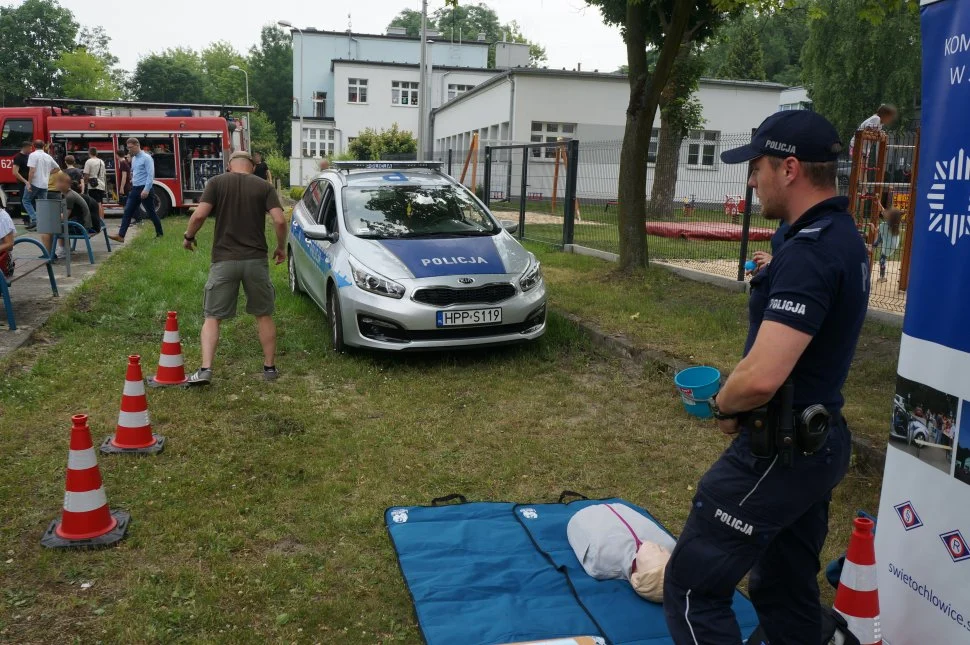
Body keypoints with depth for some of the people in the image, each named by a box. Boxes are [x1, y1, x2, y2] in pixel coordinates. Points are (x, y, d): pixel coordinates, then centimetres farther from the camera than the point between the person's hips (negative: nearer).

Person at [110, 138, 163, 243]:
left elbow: (150, 175, -18)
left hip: (144, 189, -8)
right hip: (135, 189, 8)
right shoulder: (133, 159, 13)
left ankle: (159, 234, 17)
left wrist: (146, 190, -23)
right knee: (127, 212, -1)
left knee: (151, 213, 2)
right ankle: (121, 236, -5)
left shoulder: (146, 158, -12)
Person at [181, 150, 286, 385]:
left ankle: (205, 369, -3)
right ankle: (270, 367, 19)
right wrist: (281, 247, 7)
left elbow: (199, 215, -10)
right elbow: (280, 221, -8)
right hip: (256, 260, 1)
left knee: (212, 317, 8)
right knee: (264, 315, 16)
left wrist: (189, 237, 8)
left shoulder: (216, 182, 2)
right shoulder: (264, 186, 4)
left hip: (224, 260, -1)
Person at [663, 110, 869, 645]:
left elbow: (761, 378, -32)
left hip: (778, 453, -10)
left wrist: (724, 405, -10)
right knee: (787, 590, 22)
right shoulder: (845, 237, 8)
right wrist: (736, 397, 7)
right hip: (822, 441, 10)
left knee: (691, 588, -1)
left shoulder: (808, 253, -24)